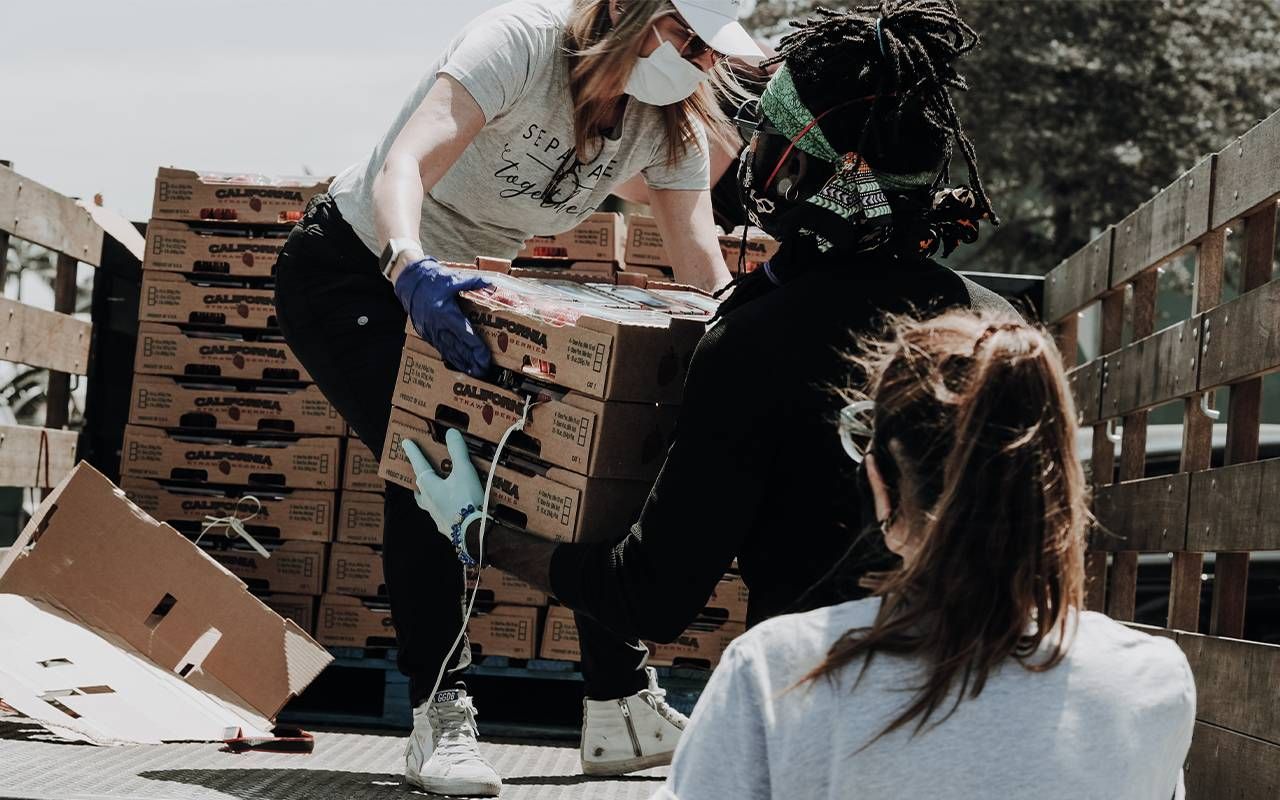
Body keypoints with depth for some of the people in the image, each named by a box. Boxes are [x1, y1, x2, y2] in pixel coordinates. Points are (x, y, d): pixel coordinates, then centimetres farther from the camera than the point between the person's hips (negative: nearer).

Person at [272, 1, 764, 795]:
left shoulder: (672, 124, -10)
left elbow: (705, 267, -13)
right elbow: (403, 165, -43)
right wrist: (410, 267, -62)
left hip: (469, 286, 7)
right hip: (355, 270, -7)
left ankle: (622, 706, 7)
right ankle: (440, 717, -16)